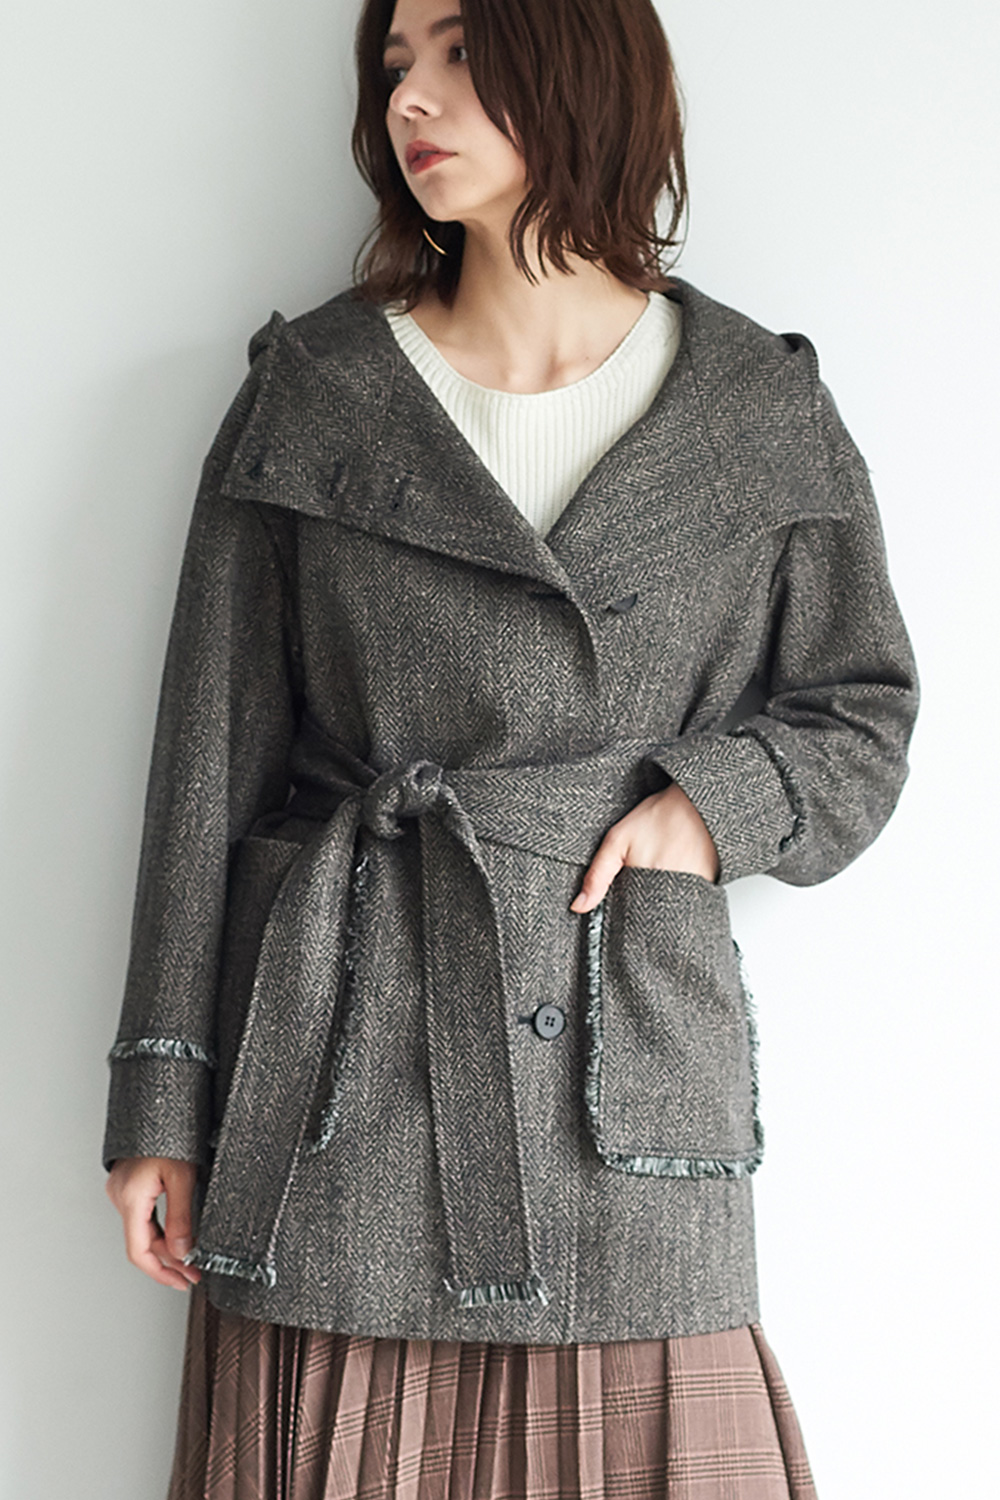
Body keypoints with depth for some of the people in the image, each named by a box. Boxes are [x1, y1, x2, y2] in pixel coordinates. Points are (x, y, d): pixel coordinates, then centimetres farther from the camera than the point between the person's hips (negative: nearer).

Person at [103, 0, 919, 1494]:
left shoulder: (765, 413, 5)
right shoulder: (308, 392, 4)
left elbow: (860, 712, 15)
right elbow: (210, 762, 4)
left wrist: (717, 801, -7)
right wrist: (163, 1100, 2)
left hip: (628, 1075, 0)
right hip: (343, 1069, 0)